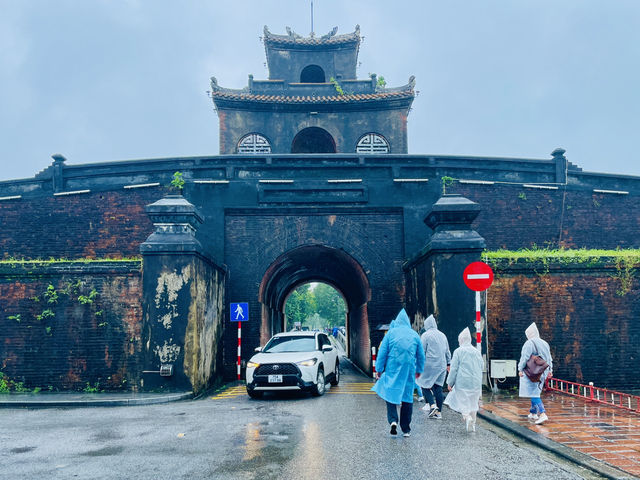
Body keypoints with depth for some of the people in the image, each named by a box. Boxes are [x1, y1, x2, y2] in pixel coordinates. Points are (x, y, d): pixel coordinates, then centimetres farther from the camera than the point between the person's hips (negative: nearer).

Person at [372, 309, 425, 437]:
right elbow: (421, 355, 12)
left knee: (390, 394, 6)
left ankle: (393, 420, -16)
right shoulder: (414, 335, 6)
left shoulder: (391, 333, -1)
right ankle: (406, 429, 12)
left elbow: (382, 352, -3)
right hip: (409, 371, 2)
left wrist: (379, 369, 2)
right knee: (407, 398, 8)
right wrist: (418, 370, 25)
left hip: (392, 370, -2)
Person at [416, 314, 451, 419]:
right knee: (438, 387, 8)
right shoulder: (442, 335, 12)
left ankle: (432, 405, -13)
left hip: (429, 365, -6)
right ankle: (438, 412, 8)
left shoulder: (425, 335, -6)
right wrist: (448, 363, 24)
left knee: (425, 385, 4)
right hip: (441, 365, 6)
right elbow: (447, 351, 17)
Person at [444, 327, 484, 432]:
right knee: (473, 402, 13)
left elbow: (454, 368, -7)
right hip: (476, 383, 5)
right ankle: (472, 424, 15)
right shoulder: (477, 352, 11)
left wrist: (450, 383, -1)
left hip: (463, 382, -5)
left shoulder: (458, 351, -5)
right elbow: (481, 367, 17)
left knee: (462, 401, -1)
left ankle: (467, 417, -26)